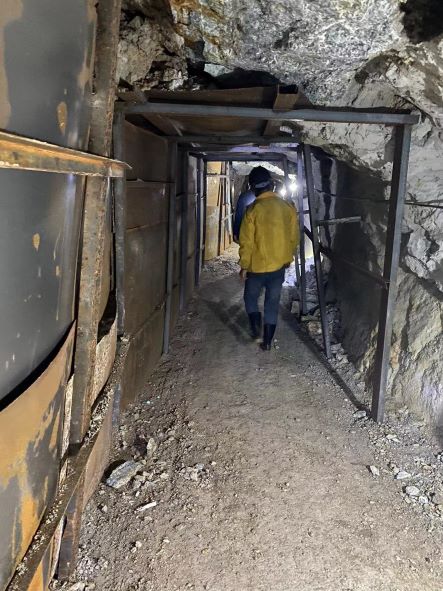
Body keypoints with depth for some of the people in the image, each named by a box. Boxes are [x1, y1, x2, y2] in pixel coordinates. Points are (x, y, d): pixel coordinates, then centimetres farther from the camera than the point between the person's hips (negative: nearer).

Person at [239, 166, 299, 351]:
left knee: (251, 298, 20)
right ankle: (267, 342, 18)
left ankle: (255, 328, 5)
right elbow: (295, 238, 5)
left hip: (257, 266, -3)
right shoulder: (288, 208, -4)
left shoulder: (253, 210, -16)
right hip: (279, 266, 3)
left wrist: (244, 265, 0)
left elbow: (247, 242, -12)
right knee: (272, 304, 13)